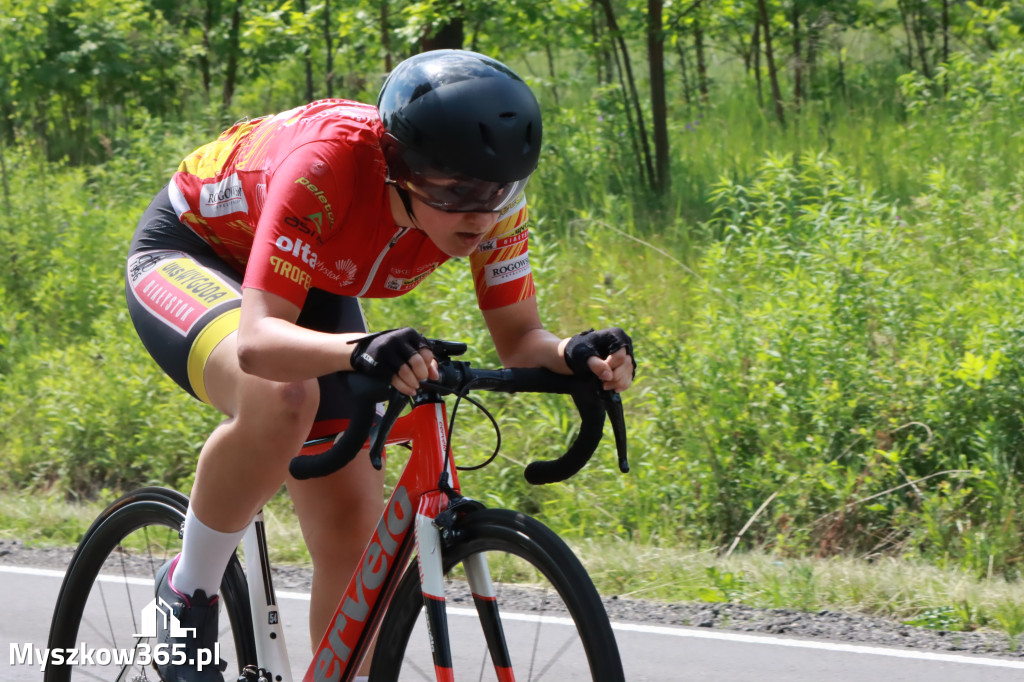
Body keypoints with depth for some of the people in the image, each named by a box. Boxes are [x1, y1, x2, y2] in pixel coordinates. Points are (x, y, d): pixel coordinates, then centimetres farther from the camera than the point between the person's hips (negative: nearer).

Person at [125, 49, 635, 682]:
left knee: (355, 533, -3)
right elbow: (257, 339, -48)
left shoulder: (491, 202, -25)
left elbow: (519, 340, -18)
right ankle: (188, 594, -14)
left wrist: (576, 355, -41)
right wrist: (361, 350, -67)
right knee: (283, 399, -38)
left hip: (312, 289, 6)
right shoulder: (328, 163, -42)